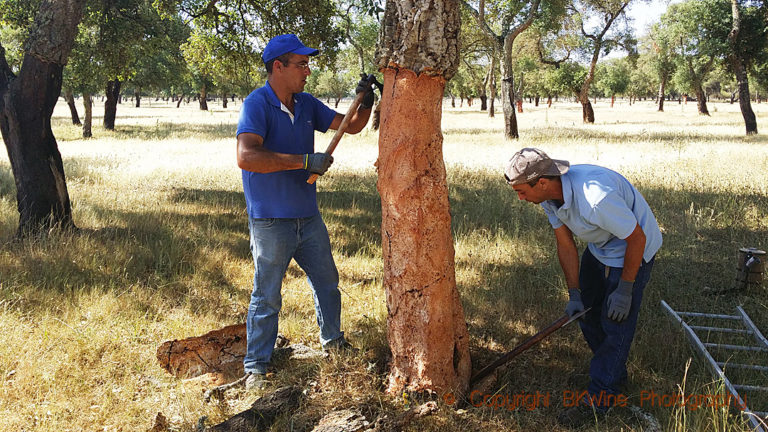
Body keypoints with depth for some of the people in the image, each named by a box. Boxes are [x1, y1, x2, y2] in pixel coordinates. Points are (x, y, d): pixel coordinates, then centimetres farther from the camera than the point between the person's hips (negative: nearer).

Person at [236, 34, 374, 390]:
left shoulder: (306, 104, 6)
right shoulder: (256, 104, -16)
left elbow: (351, 126, 15)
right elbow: (246, 157, -31)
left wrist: (365, 104, -7)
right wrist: (304, 161, -31)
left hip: (308, 216, 7)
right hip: (271, 222, -7)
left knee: (327, 281, 21)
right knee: (266, 297, 3)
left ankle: (333, 341, 43)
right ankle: (255, 366, 18)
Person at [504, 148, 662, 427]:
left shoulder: (595, 196, -40)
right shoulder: (549, 197, -13)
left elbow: (636, 238, -28)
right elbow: (566, 246, -3)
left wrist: (624, 290, -19)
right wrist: (574, 294, -5)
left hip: (632, 248, -8)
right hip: (599, 247, 9)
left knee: (615, 323, -5)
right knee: (587, 311, 15)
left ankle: (598, 401, 7)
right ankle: (615, 373, 36)